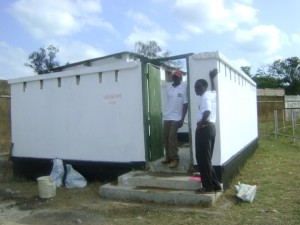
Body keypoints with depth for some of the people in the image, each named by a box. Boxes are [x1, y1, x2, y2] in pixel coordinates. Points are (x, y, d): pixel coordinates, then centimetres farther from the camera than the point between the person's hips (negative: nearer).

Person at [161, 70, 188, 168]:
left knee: (172, 137, -11)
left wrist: (182, 119, -13)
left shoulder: (184, 88, -7)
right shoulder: (168, 87, 8)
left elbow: (185, 104, -8)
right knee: (165, 137, 7)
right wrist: (164, 112, 16)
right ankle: (168, 157, 20)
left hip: (176, 117, -5)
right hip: (167, 116, 6)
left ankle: (175, 159, -2)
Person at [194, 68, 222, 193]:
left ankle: (208, 186, 0)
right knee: (206, 158, 13)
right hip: (211, 127, 10)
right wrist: (212, 78, 49)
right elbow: (214, 89, 42)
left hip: (204, 128, -10)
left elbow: (207, 112, -29)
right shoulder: (212, 94, 15)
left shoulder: (205, 96, -12)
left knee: (202, 158, -5)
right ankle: (214, 185, 17)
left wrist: (200, 124, -19)